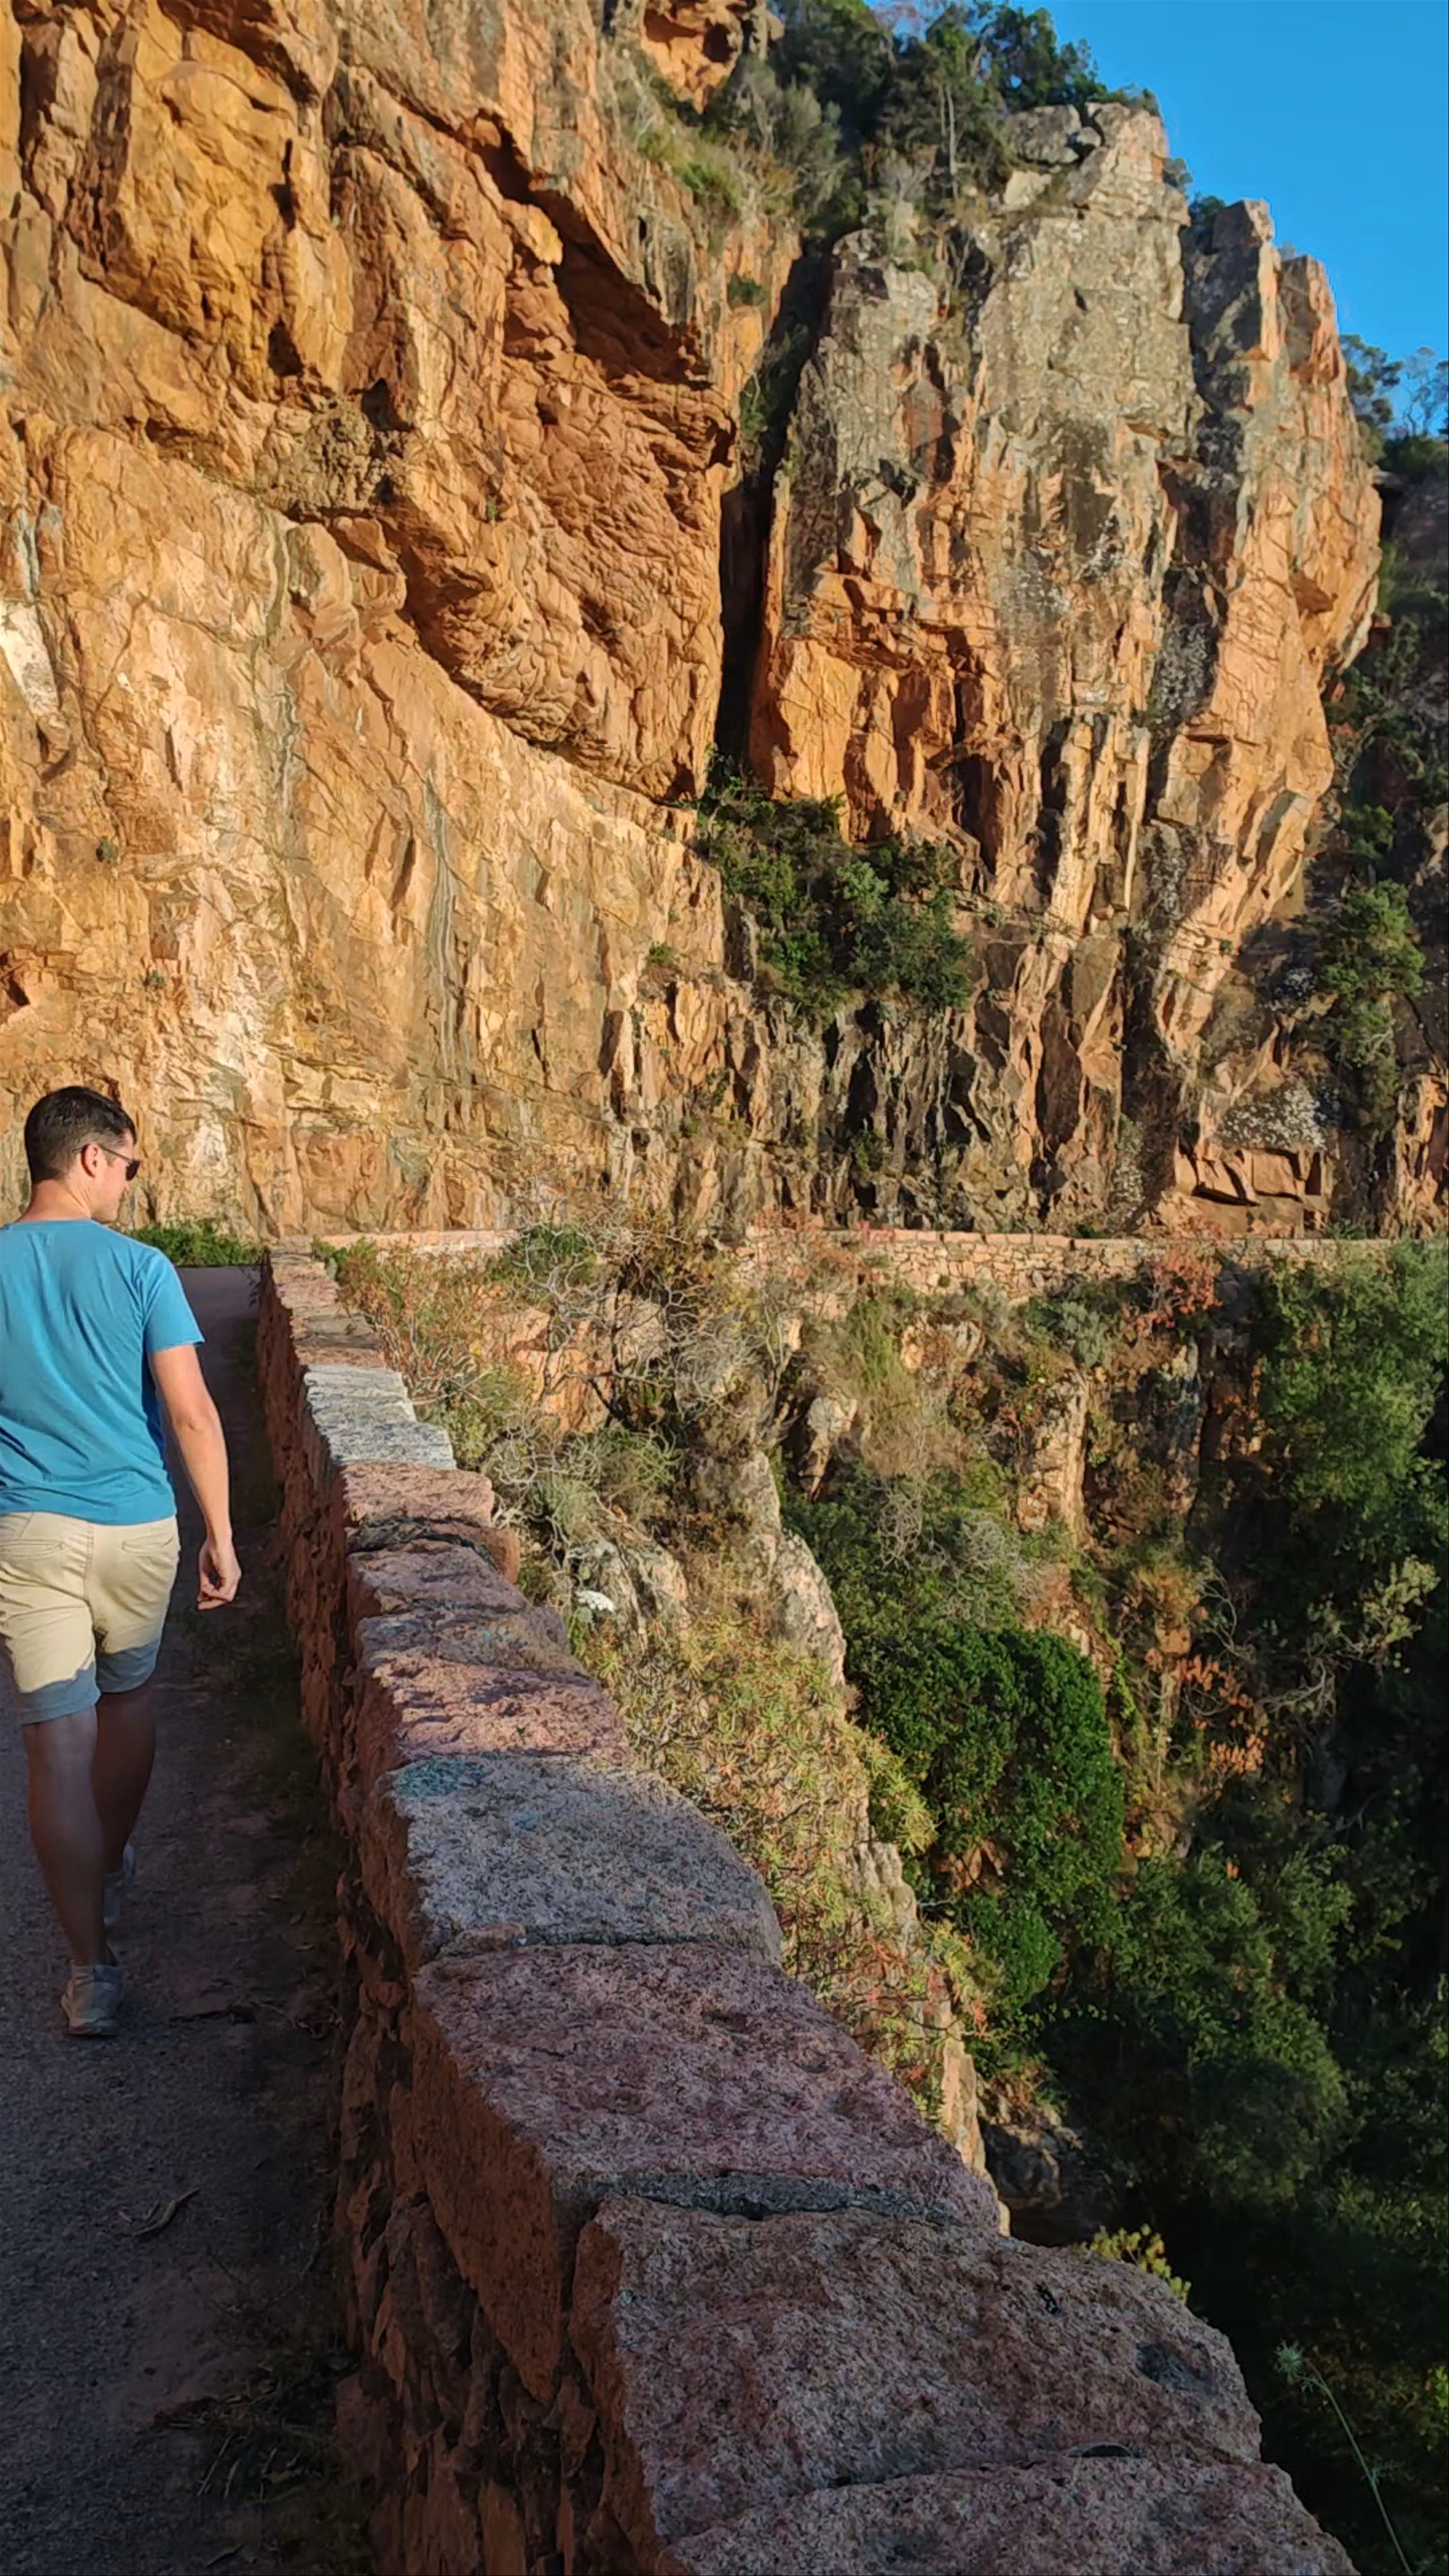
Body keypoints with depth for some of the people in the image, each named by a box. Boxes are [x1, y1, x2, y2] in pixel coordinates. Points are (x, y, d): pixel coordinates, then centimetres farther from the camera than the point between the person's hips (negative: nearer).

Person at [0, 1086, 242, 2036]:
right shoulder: (140, 1267, -8)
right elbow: (192, 1413, -12)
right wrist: (222, 1536, -5)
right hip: (136, 1528, 0)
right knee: (129, 1699, 23)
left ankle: (92, 1967, 5)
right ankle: (110, 1876, 44)